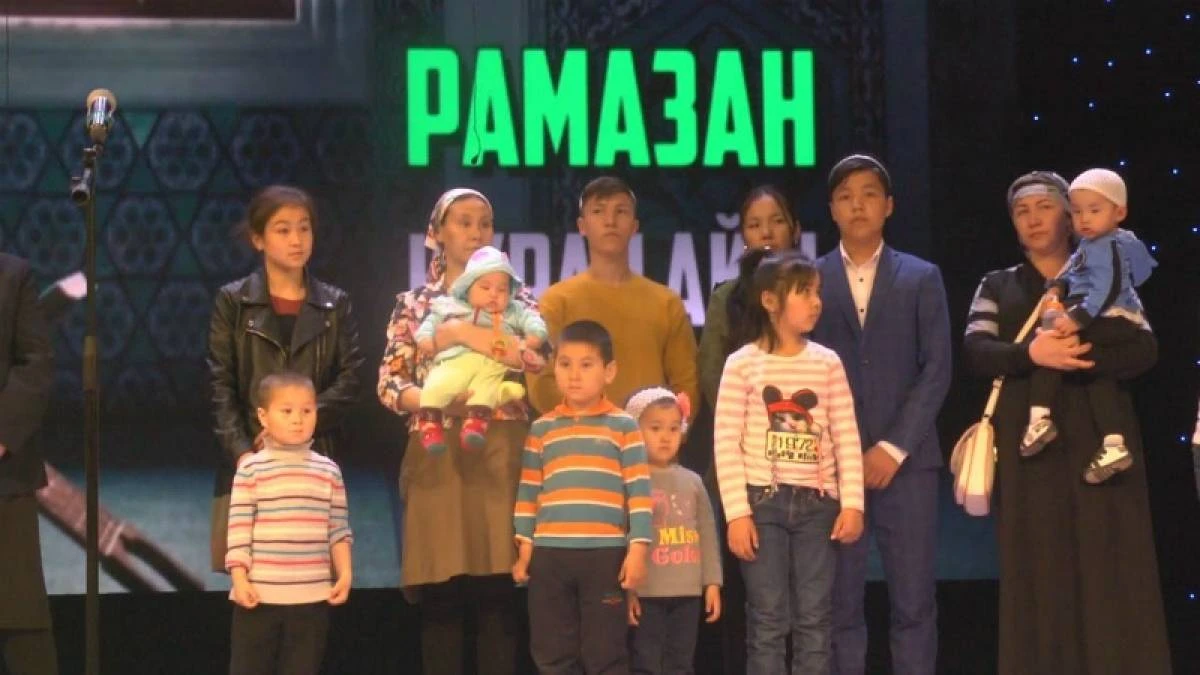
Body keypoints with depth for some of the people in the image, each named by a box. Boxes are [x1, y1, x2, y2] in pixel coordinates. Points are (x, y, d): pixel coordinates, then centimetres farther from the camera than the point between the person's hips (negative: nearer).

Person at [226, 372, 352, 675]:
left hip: (313, 595, 3)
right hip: (259, 593, -3)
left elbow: (338, 530, 8)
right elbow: (239, 529, -6)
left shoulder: (329, 471, 6)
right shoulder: (251, 469, -4)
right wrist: (239, 577, -12)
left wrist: (345, 573, 0)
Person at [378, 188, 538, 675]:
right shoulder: (414, 305, 13)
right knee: (440, 594, 0)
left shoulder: (515, 298, 10)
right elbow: (389, 385, 4)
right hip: (437, 456, 1)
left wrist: (459, 333, -12)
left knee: (496, 590, -4)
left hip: (499, 455, -1)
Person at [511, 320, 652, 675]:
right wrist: (524, 546, 7)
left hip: (605, 554, -3)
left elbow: (639, 492, -2)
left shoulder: (623, 426, 2)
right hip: (549, 554, 3)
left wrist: (638, 548, -8)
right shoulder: (542, 429, 10)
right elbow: (528, 492, 12)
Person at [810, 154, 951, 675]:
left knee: (914, 601, -2)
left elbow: (936, 369, 2)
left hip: (905, 460, 0)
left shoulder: (922, 279, 9)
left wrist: (894, 448, -8)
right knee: (840, 602, -1)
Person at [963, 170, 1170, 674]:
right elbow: (975, 352, -2)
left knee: (1109, 575, -5)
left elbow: (1144, 350, -5)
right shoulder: (997, 287, 15)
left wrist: (1073, 358, -20)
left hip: (1099, 442, -1)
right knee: (1039, 575, -1)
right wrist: (1032, 354, -21)